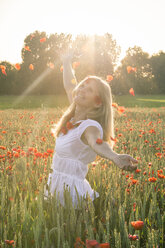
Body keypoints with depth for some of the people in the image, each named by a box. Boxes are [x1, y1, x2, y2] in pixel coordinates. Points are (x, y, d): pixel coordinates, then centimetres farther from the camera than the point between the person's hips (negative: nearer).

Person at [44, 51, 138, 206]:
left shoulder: (91, 126, -20)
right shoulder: (74, 118, 2)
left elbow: (98, 143, -44)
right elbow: (69, 85, 20)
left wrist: (116, 158, -65)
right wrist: (66, 62, 32)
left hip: (70, 189, -8)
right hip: (55, 185, 8)